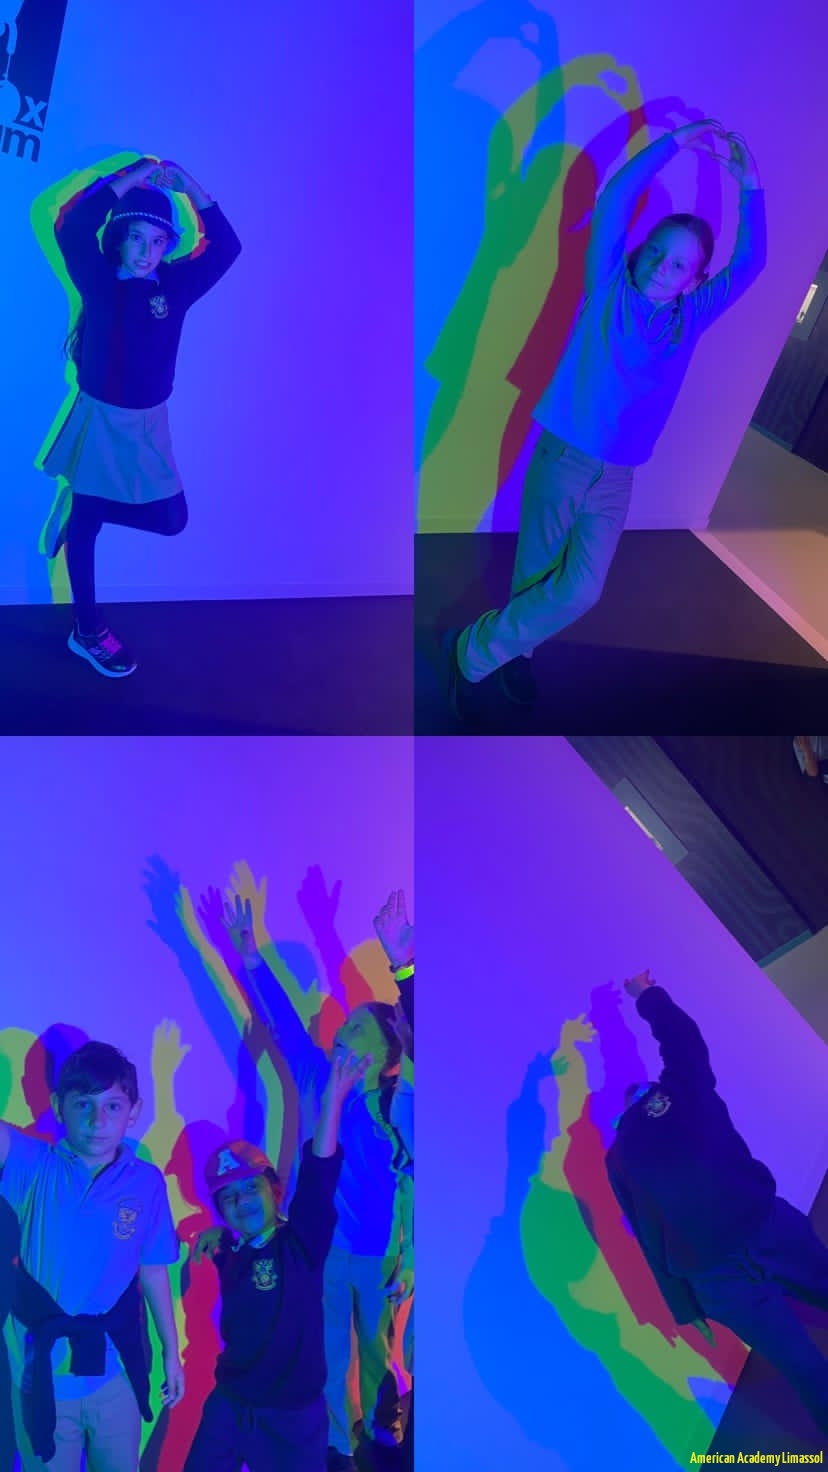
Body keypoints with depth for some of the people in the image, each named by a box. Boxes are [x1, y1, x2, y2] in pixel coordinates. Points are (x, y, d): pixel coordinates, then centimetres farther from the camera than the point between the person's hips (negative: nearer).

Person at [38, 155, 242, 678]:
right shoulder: (98, 280, -8)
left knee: (171, 519, 7)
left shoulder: (177, 284, 0)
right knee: (85, 524, 6)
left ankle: (78, 503, 31)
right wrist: (131, 178, -24)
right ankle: (88, 630, 19)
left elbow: (226, 247, -6)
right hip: (98, 418, -3)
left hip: (149, 422, 4)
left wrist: (191, 188, -16)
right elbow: (71, 227, -26)